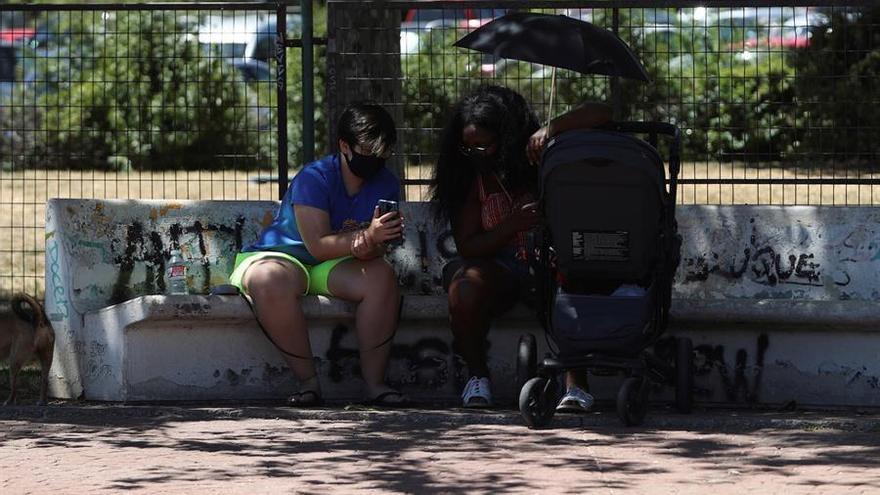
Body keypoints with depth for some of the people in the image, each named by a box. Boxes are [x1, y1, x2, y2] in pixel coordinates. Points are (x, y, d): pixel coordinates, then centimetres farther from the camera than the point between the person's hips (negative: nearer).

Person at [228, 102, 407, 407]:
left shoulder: (386, 185, -2)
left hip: (333, 267, 4)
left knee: (381, 277, -27)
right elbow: (318, 246, -26)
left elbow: (376, 248, -10)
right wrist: (368, 237, -40)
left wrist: (367, 249, -36)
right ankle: (308, 380, -28)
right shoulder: (314, 179, -19)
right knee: (270, 281, -40)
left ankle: (374, 382, -21)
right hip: (279, 256, -4)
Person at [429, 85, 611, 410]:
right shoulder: (473, 179, 2)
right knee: (464, 287, -33)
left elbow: (601, 114, -10)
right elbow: (467, 246, -2)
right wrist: (512, 225, -20)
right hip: (502, 269, 2)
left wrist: (552, 128, -27)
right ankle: (477, 375, -10)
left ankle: (577, 384, -31)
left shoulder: (545, 158, -4)